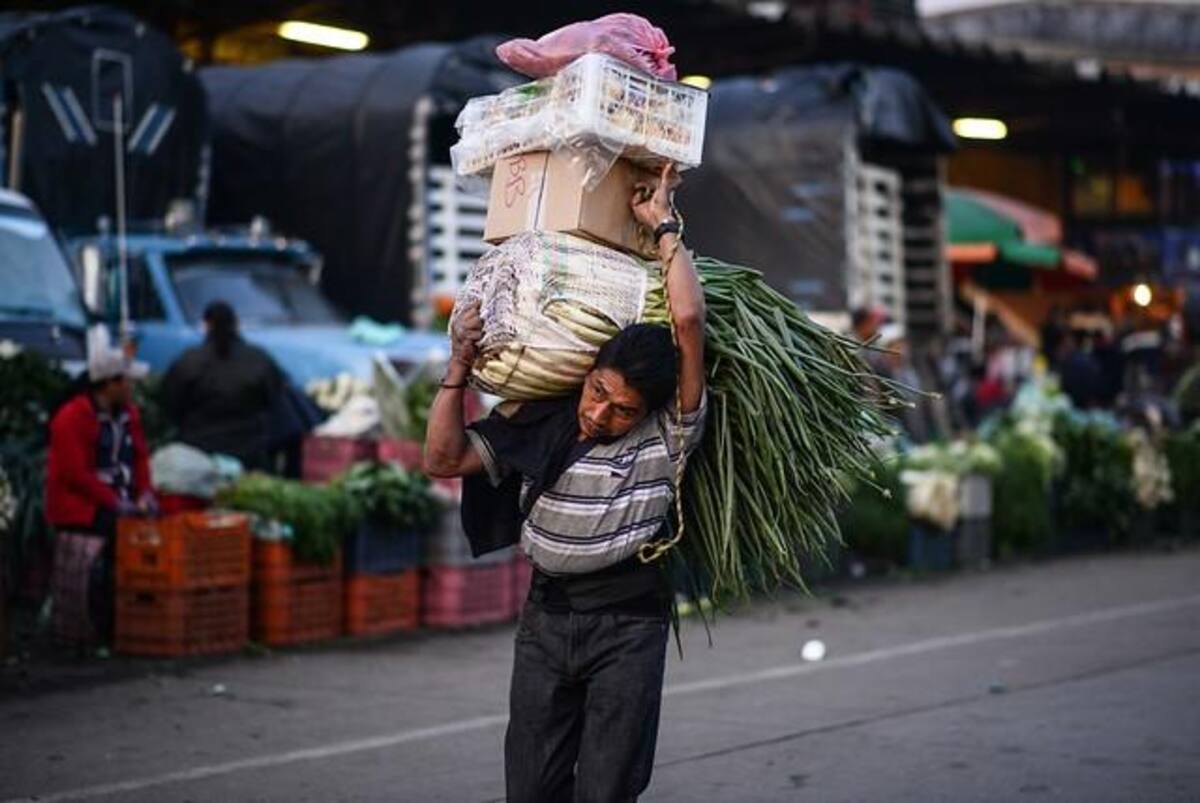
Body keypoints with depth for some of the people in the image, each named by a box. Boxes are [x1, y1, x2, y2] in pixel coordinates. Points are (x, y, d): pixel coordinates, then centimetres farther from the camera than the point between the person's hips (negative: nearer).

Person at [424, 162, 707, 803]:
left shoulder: (666, 433, -7)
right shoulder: (538, 425, 4)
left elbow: (689, 319, -19)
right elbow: (443, 459, 4)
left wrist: (663, 227, -11)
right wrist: (459, 367, -3)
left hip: (628, 622, -4)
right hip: (547, 613, 4)